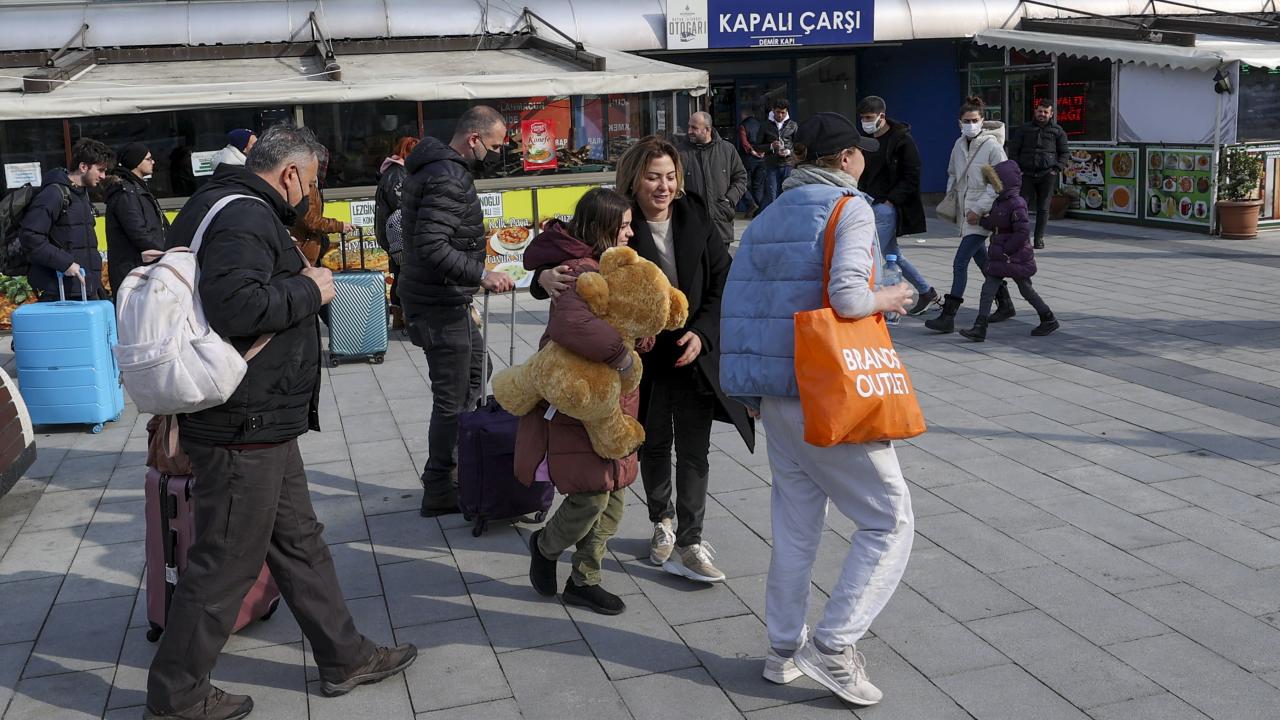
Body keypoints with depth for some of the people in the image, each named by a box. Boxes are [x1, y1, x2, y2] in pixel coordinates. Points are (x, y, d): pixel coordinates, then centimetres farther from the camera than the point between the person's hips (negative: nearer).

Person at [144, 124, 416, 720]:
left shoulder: (236, 210, 15)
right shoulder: (244, 218, -18)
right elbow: (236, 306, -31)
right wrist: (310, 290, -17)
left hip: (260, 424, 11)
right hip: (243, 426, -11)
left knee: (299, 542, 18)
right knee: (226, 563, 1)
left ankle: (344, 657, 31)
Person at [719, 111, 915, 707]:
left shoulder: (768, 218, 12)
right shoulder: (850, 208, -8)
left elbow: (736, 305, 8)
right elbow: (846, 297, -22)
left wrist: (751, 392, 15)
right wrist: (888, 299, 0)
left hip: (777, 396, 7)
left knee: (794, 524, 17)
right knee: (889, 521, 4)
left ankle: (784, 649, 25)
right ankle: (833, 645, -1)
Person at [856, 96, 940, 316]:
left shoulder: (902, 139, -10)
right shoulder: (866, 139, 12)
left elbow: (912, 176, -11)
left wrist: (891, 200, -16)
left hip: (888, 207, -8)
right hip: (870, 205, 8)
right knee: (892, 254, 14)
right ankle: (927, 292, 28)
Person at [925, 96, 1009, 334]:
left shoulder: (992, 145, -12)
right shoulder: (959, 145, 9)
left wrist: (978, 209, -19)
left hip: (982, 215, -8)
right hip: (966, 213, 8)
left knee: (960, 263, -13)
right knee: (981, 259, 18)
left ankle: (948, 316, -11)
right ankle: (1004, 303, 34)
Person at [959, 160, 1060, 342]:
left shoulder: (1016, 204, -20)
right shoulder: (999, 202, 8)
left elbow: (1023, 232, -24)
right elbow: (993, 224, 17)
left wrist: (1007, 250, -21)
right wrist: (982, 219, -2)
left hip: (1015, 257, -9)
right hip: (999, 258, 9)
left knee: (1026, 290, 8)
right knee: (988, 289, 0)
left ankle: (1049, 320, 28)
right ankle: (980, 329, -1)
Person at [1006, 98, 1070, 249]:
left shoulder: (1057, 131, 9)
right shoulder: (1025, 129, 11)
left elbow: (1065, 153, 12)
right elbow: (1013, 149, 11)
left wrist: (1058, 168, -3)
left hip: (1047, 175, 0)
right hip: (1027, 173, 1)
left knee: (1043, 208, 2)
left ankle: (1039, 238, 9)